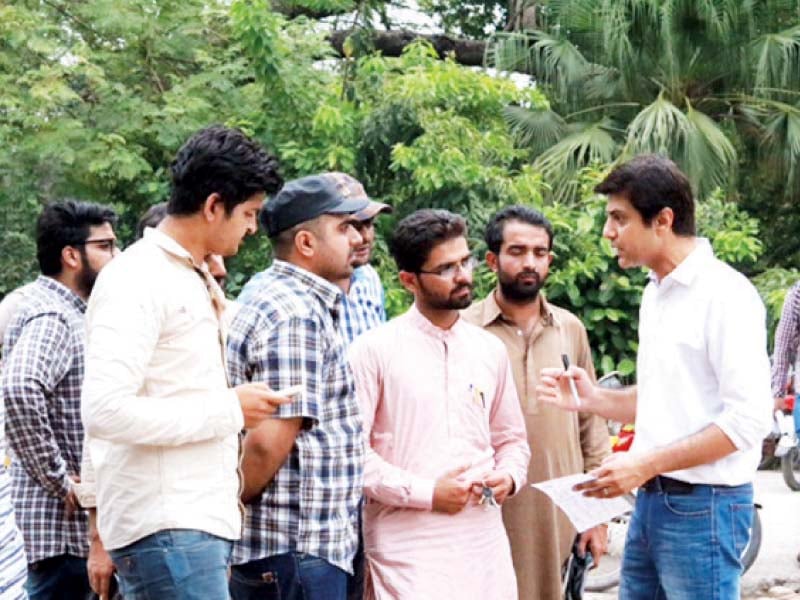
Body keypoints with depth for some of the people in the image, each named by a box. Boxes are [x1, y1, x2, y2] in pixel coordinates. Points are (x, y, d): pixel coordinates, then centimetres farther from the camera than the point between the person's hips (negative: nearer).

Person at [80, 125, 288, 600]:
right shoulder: (138, 281, -12)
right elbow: (106, 412, -22)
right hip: (167, 527, -9)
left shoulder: (197, 281, 17)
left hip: (203, 521, 9)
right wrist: (230, 410, -15)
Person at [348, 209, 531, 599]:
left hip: (485, 546, 5)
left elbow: (511, 438, 22)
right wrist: (426, 492, -13)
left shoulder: (490, 350, 13)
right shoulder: (375, 350, -4)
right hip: (408, 549, -5)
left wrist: (509, 477, 1)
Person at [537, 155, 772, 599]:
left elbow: (749, 419, -20)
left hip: (702, 508, -8)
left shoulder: (724, 294, -14)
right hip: (652, 501, 8)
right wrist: (594, 399, 4)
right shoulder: (656, 294, 12)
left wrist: (647, 464, -20)